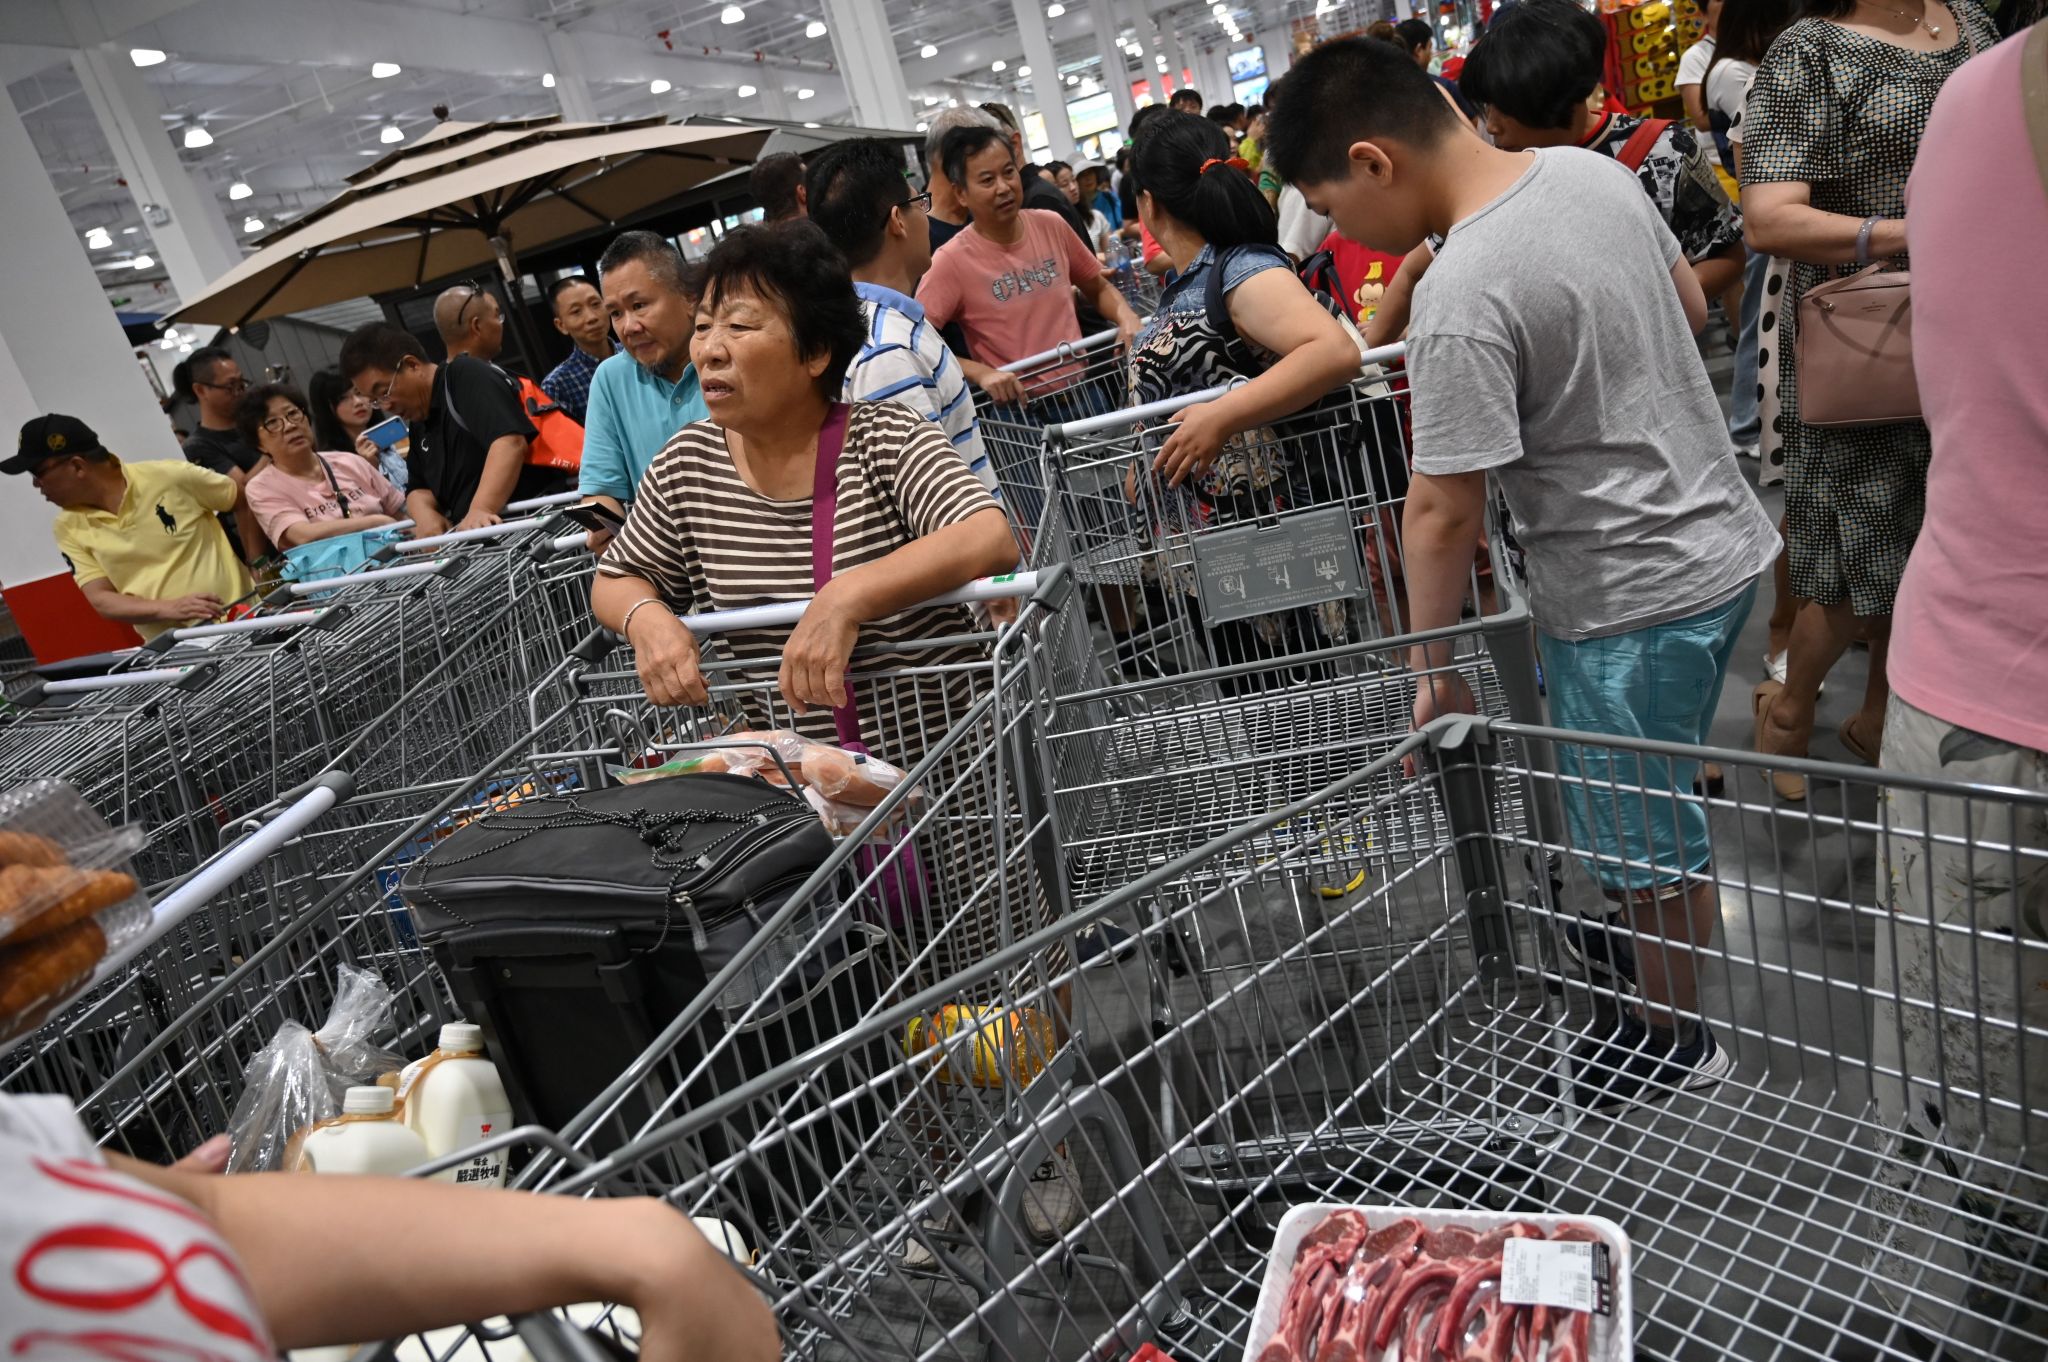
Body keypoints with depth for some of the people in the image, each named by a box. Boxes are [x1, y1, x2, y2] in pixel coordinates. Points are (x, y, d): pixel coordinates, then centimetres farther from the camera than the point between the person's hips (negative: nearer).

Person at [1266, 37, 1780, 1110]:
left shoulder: (1462, 297, -27)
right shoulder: (1593, 171, 0)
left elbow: (1442, 511, -23)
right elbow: (1691, 308, 14)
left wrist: (1433, 664, -10)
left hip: (1632, 599, -9)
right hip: (1722, 537, 9)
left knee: (1643, 837, 13)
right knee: (1656, 798, 29)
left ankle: (1672, 1033, 34)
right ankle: (1654, 931, 52)